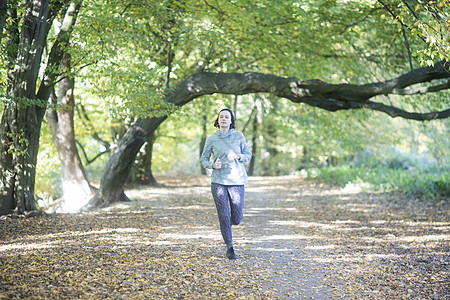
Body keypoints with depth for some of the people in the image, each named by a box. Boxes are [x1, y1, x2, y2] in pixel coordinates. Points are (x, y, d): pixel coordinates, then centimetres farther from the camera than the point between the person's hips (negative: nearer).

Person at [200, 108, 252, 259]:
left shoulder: (238, 136, 4)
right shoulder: (212, 139, 3)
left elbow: (248, 155, 9)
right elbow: (203, 160, 9)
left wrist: (238, 156, -12)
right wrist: (212, 165, -12)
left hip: (237, 180, 1)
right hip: (218, 181, -1)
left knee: (237, 219, 2)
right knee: (224, 216, -3)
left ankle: (227, 224, 38)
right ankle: (229, 248, 13)